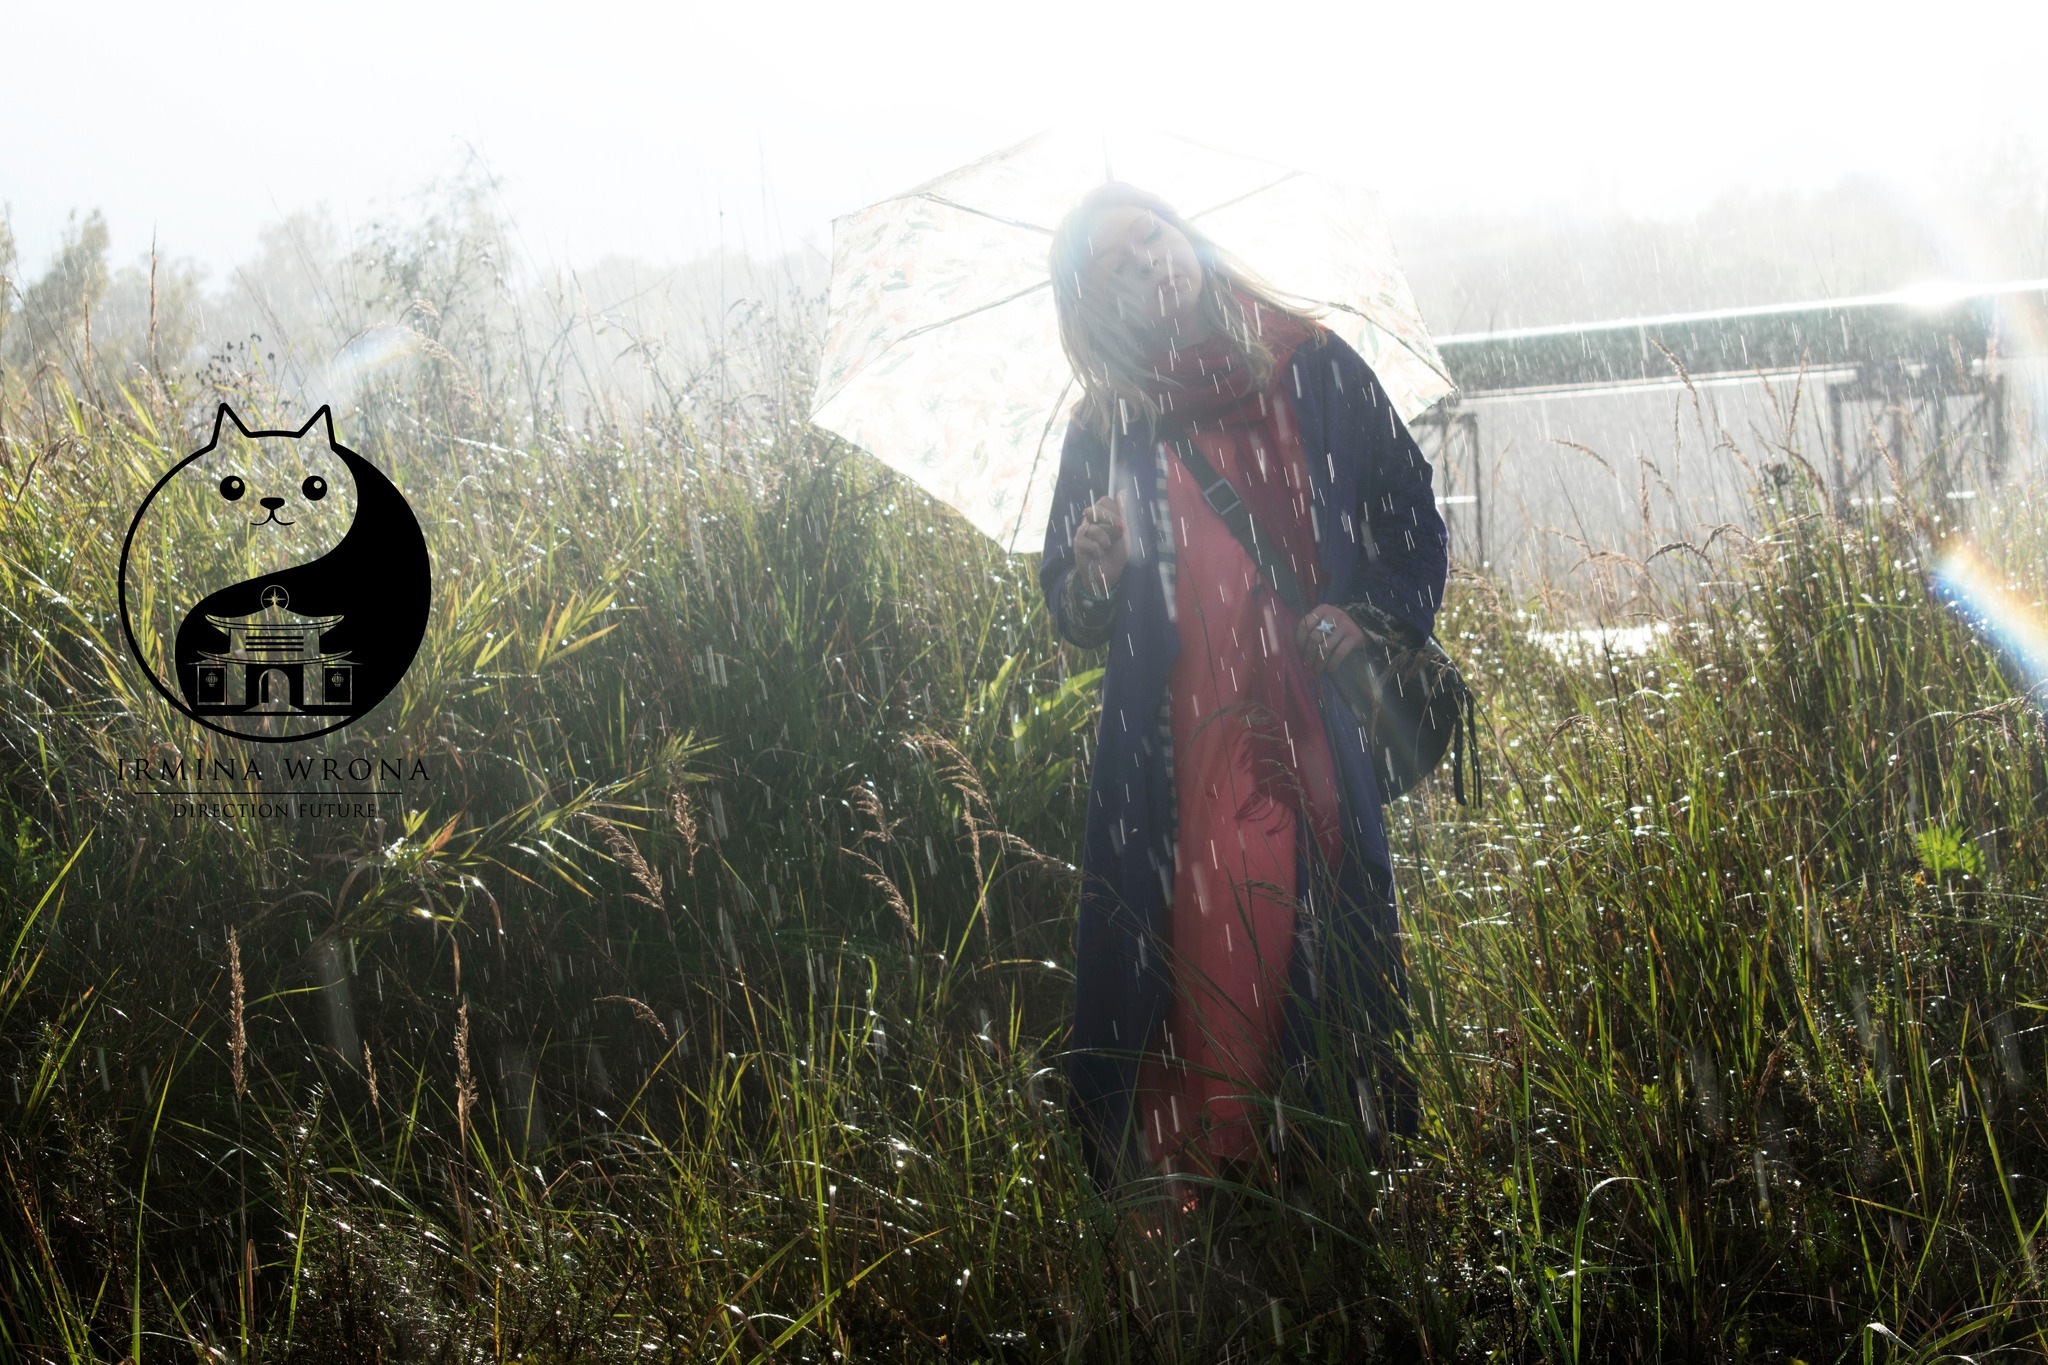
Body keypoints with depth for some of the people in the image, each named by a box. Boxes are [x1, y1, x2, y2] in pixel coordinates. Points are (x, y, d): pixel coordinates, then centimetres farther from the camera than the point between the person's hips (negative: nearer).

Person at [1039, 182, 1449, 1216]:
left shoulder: (1313, 368, 8)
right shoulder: (1105, 427, 11)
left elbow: (1415, 522, 11)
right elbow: (1071, 618, 14)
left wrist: (1371, 613, -6)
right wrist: (1093, 576, -9)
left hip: (1318, 732, 0)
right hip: (1180, 756, 0)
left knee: (1329, 948, -3)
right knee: (1209, 954, -9)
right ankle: (1205, 1167, 0)